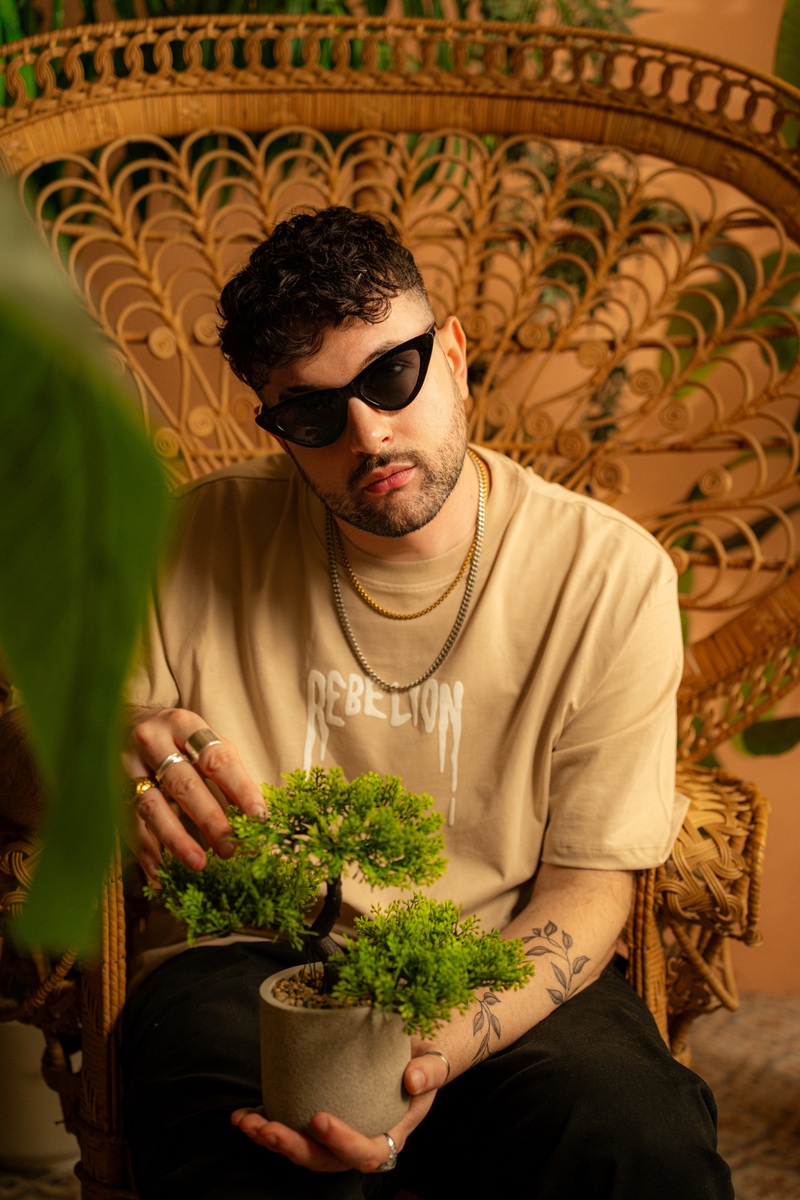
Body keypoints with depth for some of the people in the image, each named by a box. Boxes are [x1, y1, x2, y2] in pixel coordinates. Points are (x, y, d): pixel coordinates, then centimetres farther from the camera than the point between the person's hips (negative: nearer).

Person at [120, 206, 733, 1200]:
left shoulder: (608, 576, -6)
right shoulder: (198, 543, -2)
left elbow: (587, 888, -4)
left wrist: (432, 1056, -24)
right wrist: (107, 745, -25)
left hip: (501, 970, 2)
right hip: (249, 959, -1)